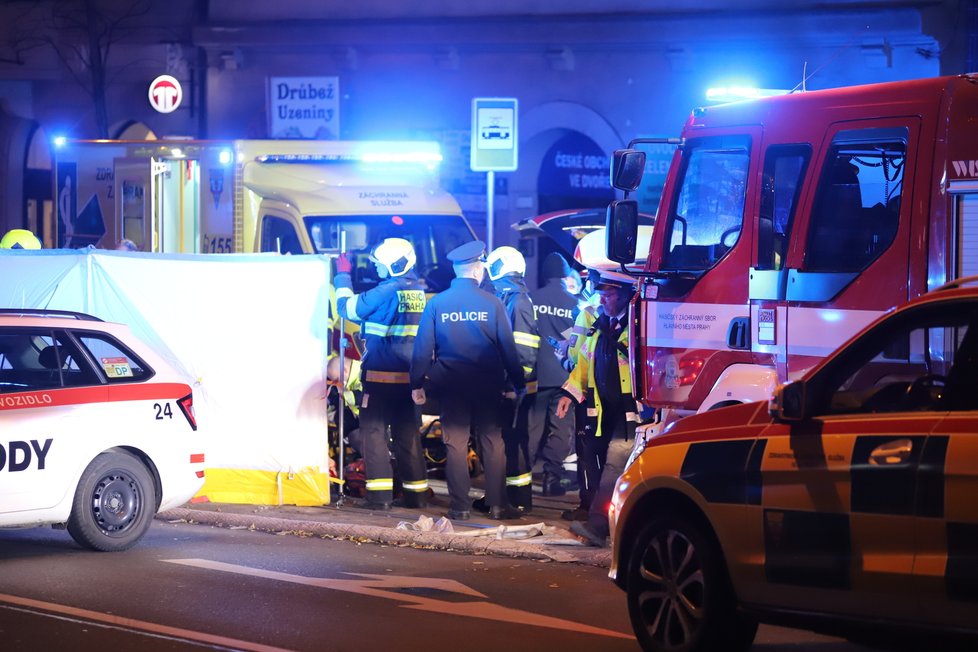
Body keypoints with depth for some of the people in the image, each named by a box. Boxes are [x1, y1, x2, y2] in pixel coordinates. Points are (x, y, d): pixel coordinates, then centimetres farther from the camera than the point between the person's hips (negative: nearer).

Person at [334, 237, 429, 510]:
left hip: (381, 376, -7)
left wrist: (342, 276, 8)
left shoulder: (386, 292, -15)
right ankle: (416, 494, 15)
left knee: (374, 431, 0)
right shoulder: (417, 291, 6)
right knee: (408, 434, 12)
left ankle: (379, 494, -6)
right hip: (409, 376, 7)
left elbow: (348, 308, -5)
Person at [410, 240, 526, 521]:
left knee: (455, 443, 4)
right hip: (487, 386, -1)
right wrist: (518, 382, 6)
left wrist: (417, 383, 3)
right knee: (492, 442, 6)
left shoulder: (436, 303, -2)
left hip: (451, 386, 1)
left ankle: (460, 506, 4)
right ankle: (497, 504, 5)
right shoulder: (492, 303, -5)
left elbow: (423, 347, -2)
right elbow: (508, 347, -2)